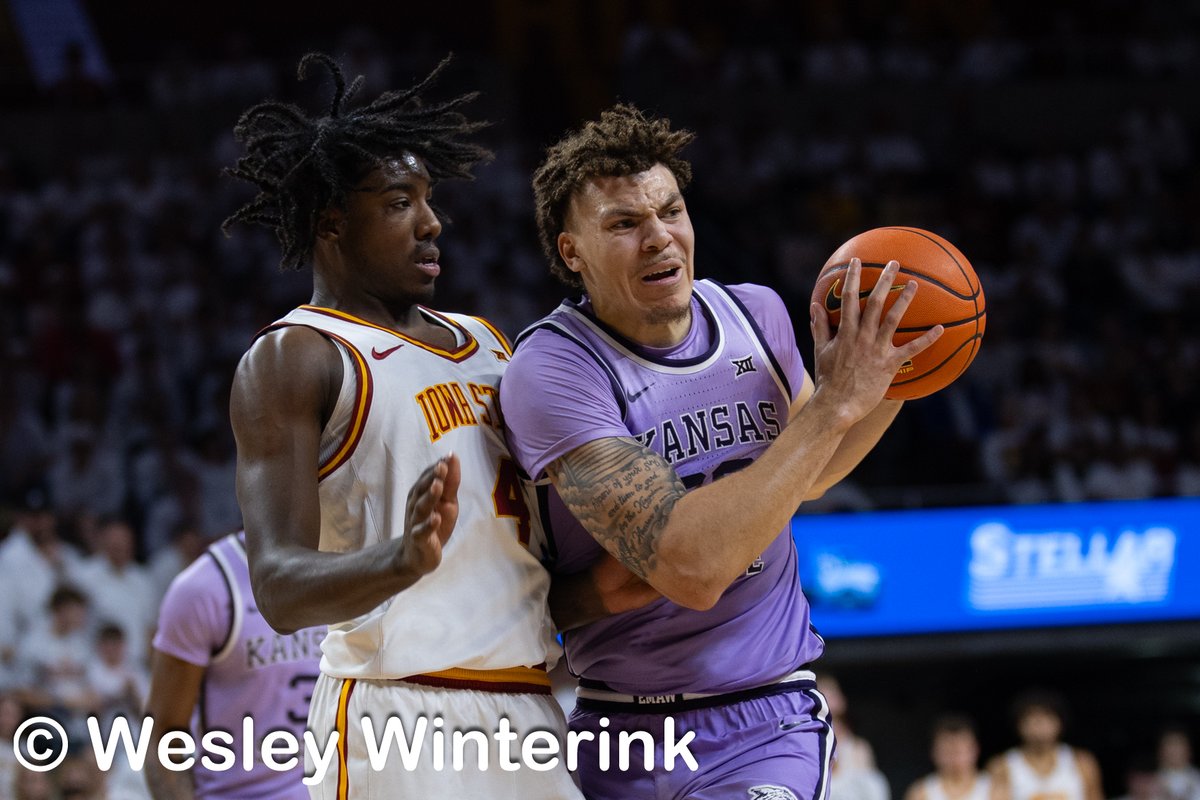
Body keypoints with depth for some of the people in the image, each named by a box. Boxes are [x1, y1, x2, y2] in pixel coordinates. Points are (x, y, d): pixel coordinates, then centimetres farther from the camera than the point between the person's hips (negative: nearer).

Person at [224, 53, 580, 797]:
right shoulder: (291, 359, -4)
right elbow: (279, 588, -16)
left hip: (530, 712, 7)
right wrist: (399, 562, -34)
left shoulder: (487, 343, 18)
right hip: (404, 718, -7)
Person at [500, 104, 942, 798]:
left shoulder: (756, 315, 1)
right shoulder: (550, 371, -18)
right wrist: (836, 404, -25)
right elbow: (688, 567, -29)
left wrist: (888, 387, 2)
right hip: (617, 734, -2)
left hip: (768, 723, 2)